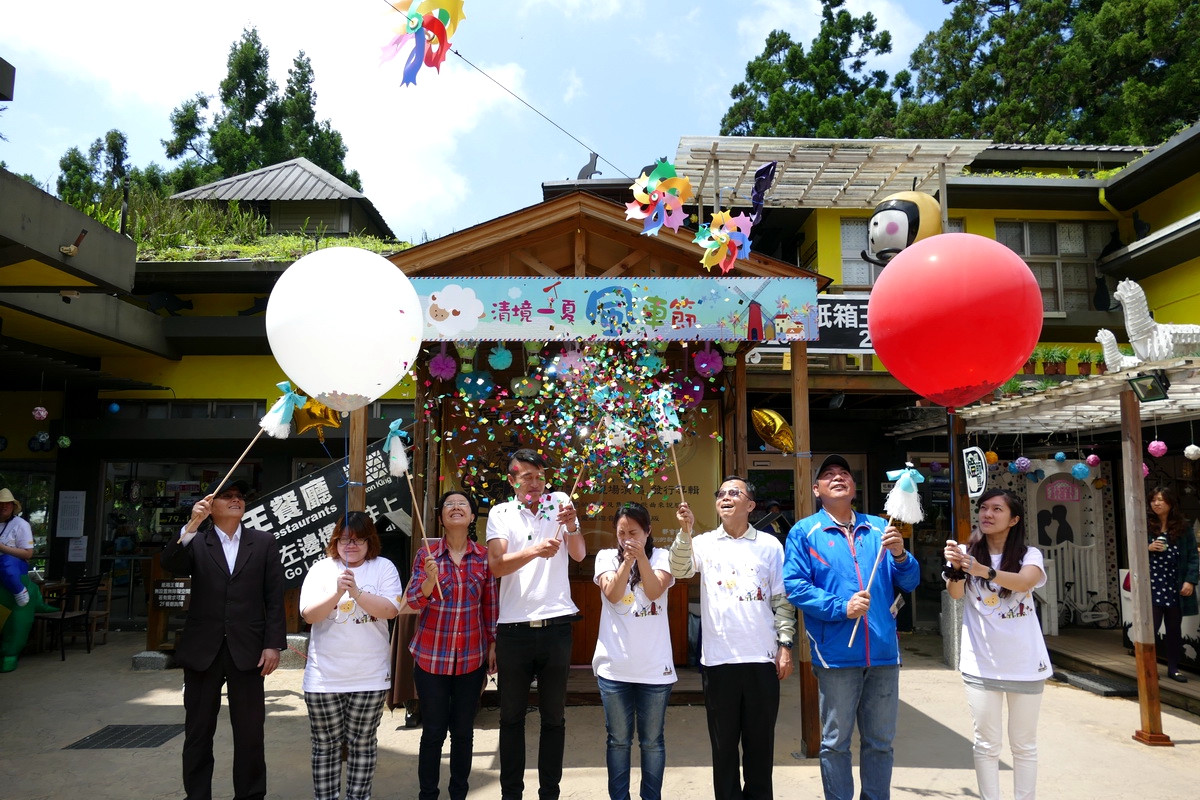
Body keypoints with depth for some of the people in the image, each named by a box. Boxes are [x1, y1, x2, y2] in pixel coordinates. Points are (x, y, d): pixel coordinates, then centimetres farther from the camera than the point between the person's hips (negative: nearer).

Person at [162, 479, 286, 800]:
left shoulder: (264, 542, 4)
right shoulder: (195, 541, 5)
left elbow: (274, 597, 2)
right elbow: (171, 565, -16)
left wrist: (273, 644, -5)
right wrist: (191, 525, -29)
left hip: (247, 649, 0)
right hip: (202, 649, 1)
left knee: (250, 732, 6)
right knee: (198, 731, 11)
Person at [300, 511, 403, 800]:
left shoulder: (384, 568, -2)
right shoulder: (321, 569, 2)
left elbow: (389, 610, -13)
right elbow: (308, 614, -7)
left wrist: (356, 591, -23)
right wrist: (337, 591, -22)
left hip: (370, 676, -1)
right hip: (324, 677, 1)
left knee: (363, 743, 11)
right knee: (326, 745, 10)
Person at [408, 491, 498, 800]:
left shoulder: (484, 557, 0)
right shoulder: (426, 555, -3)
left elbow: (490, 606, 7)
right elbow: (413, 601, -9)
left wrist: (493, 644, 4)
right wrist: (430, 579, -28)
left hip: (472, 657, 1)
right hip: (432, 656, -1)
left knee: (463, 732, 10)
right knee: (433, 731, 5)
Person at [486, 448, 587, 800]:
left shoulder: (559, 502, 3)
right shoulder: (501, 513, 1)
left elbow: (579, 554, -5)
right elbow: (496, 565, -12)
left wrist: (571, 525, -24)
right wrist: (535, 551, -28)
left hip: (555, 625, 0)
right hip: (514, 627, 0)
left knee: (554, 716, 11)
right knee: (511, 717, 12)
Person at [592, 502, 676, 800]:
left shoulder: (661, 557, 2)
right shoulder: (606, 557, 4)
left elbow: (655, 591, -14)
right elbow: (612, 595, -10)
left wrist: (641, 556, -24)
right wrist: (627, 560, -21)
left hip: (655, 666, 0)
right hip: (614, 666, 1)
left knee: (652, 740, 10)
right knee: (618, 740, 10)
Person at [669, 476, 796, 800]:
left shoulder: (769, 545, 4)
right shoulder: (704, 543, 5)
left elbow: (782, 599, 5)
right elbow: (680, 570, -13)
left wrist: (785, 644, -1)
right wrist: (685, 531, -28)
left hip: (762, 658, 0)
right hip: (718, 659, 0)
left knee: (760, 739, 10)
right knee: (723, 740, 9)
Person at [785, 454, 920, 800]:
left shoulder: (879, 529, 11)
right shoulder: (804, 532, 0)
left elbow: (909, 582, 9)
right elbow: (794, 586, -8)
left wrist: (900, 555, -12)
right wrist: (841, 607, -17)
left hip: (883, 654, 3)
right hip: (836, 654, -3)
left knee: (880, 742, 14)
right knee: (836, 742, 7)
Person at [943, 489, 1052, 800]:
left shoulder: (1029, 554, -2)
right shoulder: (968, 552, 1)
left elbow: (1025, 581, -24)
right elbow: (955, 594, -14)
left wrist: (984, 571, -42)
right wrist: (954, 568, -36)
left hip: (1025, 663, 0)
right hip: (981, 664, 0)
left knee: (1024, 745, 13)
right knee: (987, 744, 7)